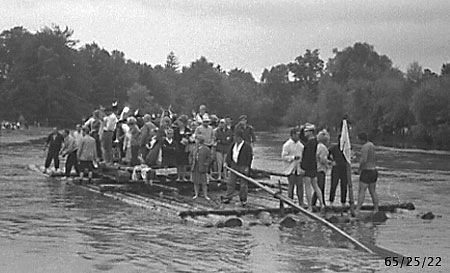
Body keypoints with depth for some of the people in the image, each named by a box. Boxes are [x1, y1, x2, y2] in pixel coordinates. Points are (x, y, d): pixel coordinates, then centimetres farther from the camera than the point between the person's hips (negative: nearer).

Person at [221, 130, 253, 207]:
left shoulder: (247, 146, -9)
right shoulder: (233, 145, 10)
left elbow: (250, 157, -11)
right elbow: (229, 154, 16)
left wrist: (247, 167, -16)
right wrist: (226, 162, 6)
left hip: (243, 167, -6)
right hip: (234, 166, 6)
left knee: (243, 184, 2)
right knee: (230, 182, 5)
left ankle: (243, 199, 13)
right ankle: (228, 197, 12)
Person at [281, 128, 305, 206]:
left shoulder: (300, 144, 12)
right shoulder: (287, 145, -7)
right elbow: (283, 157, -11)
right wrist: (294, 157, -19)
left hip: (299, 169, 5)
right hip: (291, 169, -5)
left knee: (300, 185, 2)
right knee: (291, 185, -2)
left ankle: (301, 202, 6)